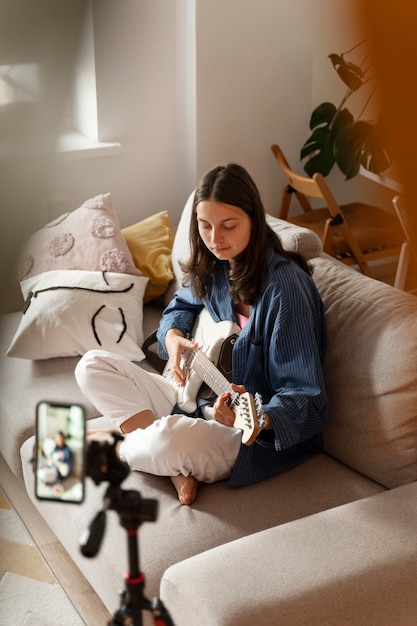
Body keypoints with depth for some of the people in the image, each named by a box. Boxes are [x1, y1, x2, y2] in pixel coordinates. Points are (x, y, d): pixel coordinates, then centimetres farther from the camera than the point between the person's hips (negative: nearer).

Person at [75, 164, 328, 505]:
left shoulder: (284, 287, -24)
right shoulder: (212, 266, -1)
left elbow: (306, 400, -23)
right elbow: (183, 304, 22)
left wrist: (254, 419, -43)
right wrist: (172, 336, -3)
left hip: (263, 435, -8)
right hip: (202, 399, 8)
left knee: (170, 440, -38)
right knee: (93, 365, -1)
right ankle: (176, 465, -13)